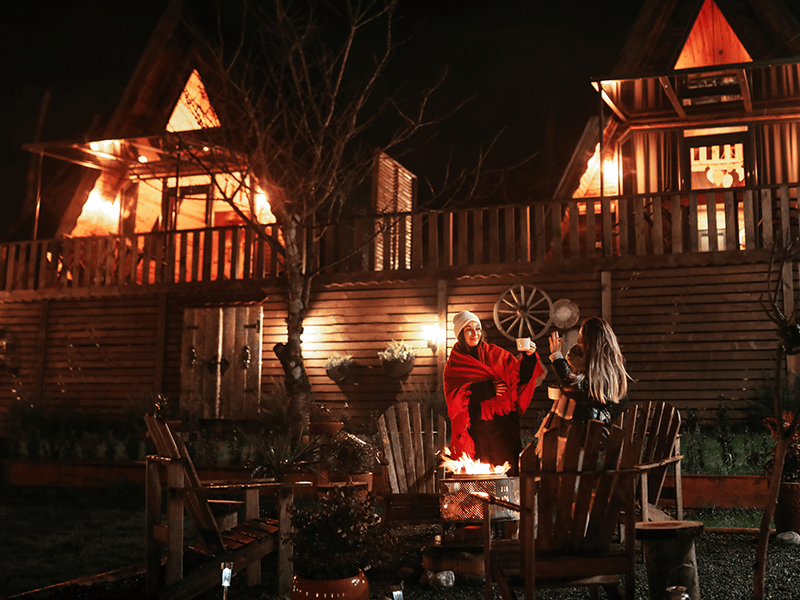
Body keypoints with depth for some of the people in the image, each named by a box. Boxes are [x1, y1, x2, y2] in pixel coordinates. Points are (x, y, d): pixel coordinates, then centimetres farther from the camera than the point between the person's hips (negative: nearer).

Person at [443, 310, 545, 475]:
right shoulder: (454, 364, 9)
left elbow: (519, 377, 4)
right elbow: (454, 397, -1)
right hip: (477, 428, -1)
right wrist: (486, 390, -8)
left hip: (503, 423, 1)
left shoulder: (495, 354, 12)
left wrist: (528, 357, -13)